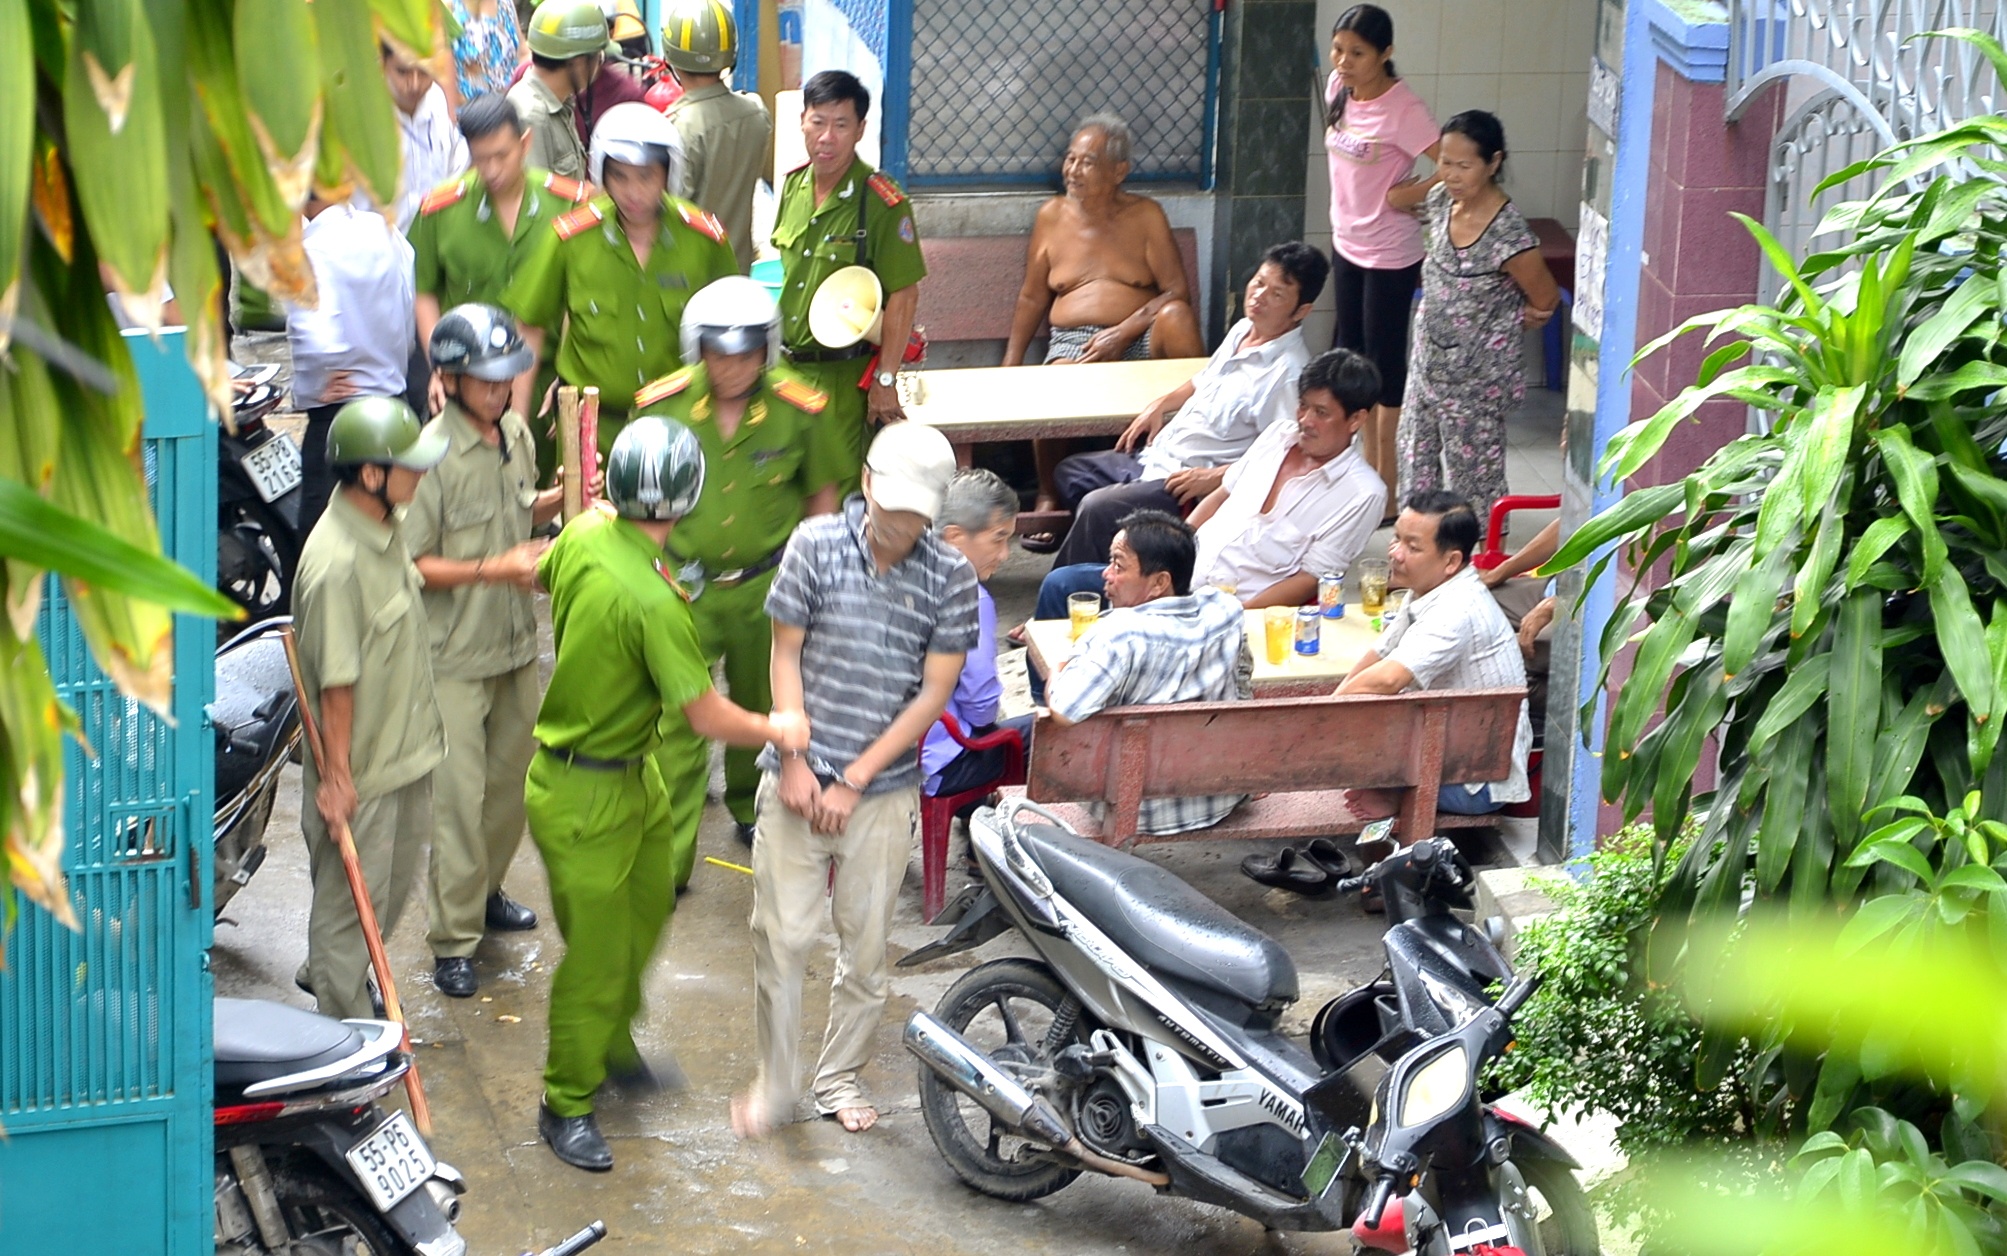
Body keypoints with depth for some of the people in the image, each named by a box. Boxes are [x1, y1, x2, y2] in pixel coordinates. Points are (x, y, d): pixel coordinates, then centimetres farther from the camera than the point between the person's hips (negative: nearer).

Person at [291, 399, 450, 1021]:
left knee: (394, 882, 24)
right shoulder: (336, 561, -29)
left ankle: (334, 975, 46)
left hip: (406, 752, 9)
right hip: (359, 769, -9)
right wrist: (336, 775, -20)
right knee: (352, 896, 5)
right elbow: (336, 682, -25)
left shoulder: (386, 529, 1)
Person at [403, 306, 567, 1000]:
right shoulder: (432, 455, -21)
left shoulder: (516, 434, 3)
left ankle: (485, 890, 39)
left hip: (518, 643, 7)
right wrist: (497, 568, -26)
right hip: (455, 656, -7)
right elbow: (413, 565, -19)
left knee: (512, 777, 19)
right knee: (458, 798, -4)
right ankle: (453, 939, 5)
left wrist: (556, 502, -2)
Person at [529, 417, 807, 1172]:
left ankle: (612, 1045, 46)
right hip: (585, 797, -9)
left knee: (645, 912, 26)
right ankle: (567, 1105, 20)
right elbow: (705, 716, -29)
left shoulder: (583, 535, -8)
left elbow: (544, 574, 18)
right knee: (596, 953, 4)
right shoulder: (652, 602, -34)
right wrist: (778, 732, -11)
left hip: (633, 776, 9)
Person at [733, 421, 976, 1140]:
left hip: (884, 790, 1)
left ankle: (839, 1078, 27)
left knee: (865, 943, 9)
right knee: (782, 935, -1)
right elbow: (785, 656, 1)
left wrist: (855, 780, -8)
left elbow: (934, 692, -4)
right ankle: (774, 1081, 15)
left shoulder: (950, 577, -5)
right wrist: (794, 760, -8)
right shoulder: (817, 544, -4)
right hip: (799, 780, 0)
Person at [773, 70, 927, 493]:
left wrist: (885, 379, -15)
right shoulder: (793, 185, 5)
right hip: (788, 364, 6)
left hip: (844, 374, -6)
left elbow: (904, 295, -14)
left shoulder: (882, 201, -15)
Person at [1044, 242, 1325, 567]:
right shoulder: (1242, 330, 5)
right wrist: (1161, 405, 14)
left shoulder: (1289, 372, -24)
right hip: (1157, 454, 11)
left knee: (1097, 509, -24)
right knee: (1070, 473, 22)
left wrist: (1213, 478, -27)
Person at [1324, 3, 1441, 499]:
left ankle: (1385, 483, 11)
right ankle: (1367, 467, 30)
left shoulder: (1403, 110, -23)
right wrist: (1345, 214, 13)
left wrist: (1410, 194, -18)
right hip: (1346, 241, 8)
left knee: (1385, 363, 1)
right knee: (1350, 354, 16)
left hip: (1389, 253, -8)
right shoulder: (1338, 88, -1)